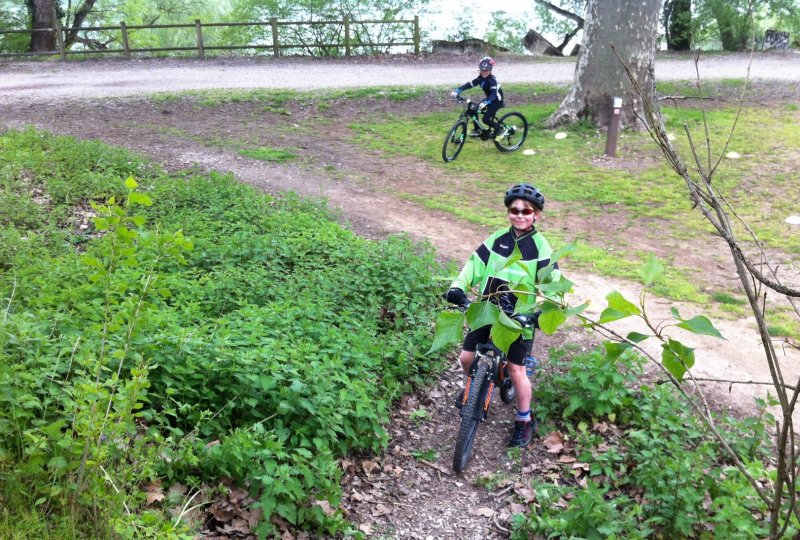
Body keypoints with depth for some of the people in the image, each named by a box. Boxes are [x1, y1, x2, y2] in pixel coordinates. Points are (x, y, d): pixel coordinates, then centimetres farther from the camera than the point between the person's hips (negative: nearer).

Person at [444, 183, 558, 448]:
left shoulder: (540, 247, -10)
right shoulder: (499, 238, 0)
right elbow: (475, 263, -2)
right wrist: (458, 286, -19)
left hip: (519, 317, -4)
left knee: (516, 370, -1)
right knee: (467, 358, 5)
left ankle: (525, 421, 21)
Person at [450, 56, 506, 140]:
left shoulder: (492, 80, -27)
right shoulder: (480, 78, -5)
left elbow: (494, 93, -39)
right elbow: (469, 84, -11)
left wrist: (485, 102, -55)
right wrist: (457, 90, -22)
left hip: (497, 100, -8)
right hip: (489, 99, 8)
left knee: (486, 119, -19)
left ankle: (501, 129, 1)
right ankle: (477, 130, 15)